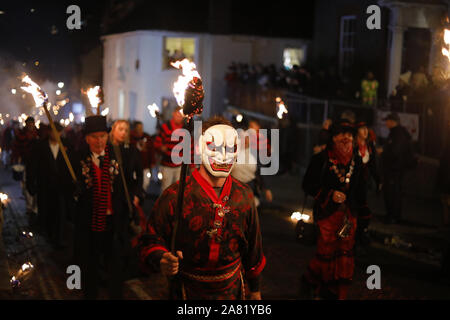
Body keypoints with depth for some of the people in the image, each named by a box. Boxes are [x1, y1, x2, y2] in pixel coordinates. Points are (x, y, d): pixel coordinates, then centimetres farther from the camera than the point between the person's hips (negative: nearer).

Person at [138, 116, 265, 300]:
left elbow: (253, 246, 9)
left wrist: (255, 288, 16)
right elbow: (152, 239, -12)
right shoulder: (175, 195, -15)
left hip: (231, 291, 3)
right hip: (188, 291, -3)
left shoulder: (244, 196, -1)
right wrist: (161, 260, -33)